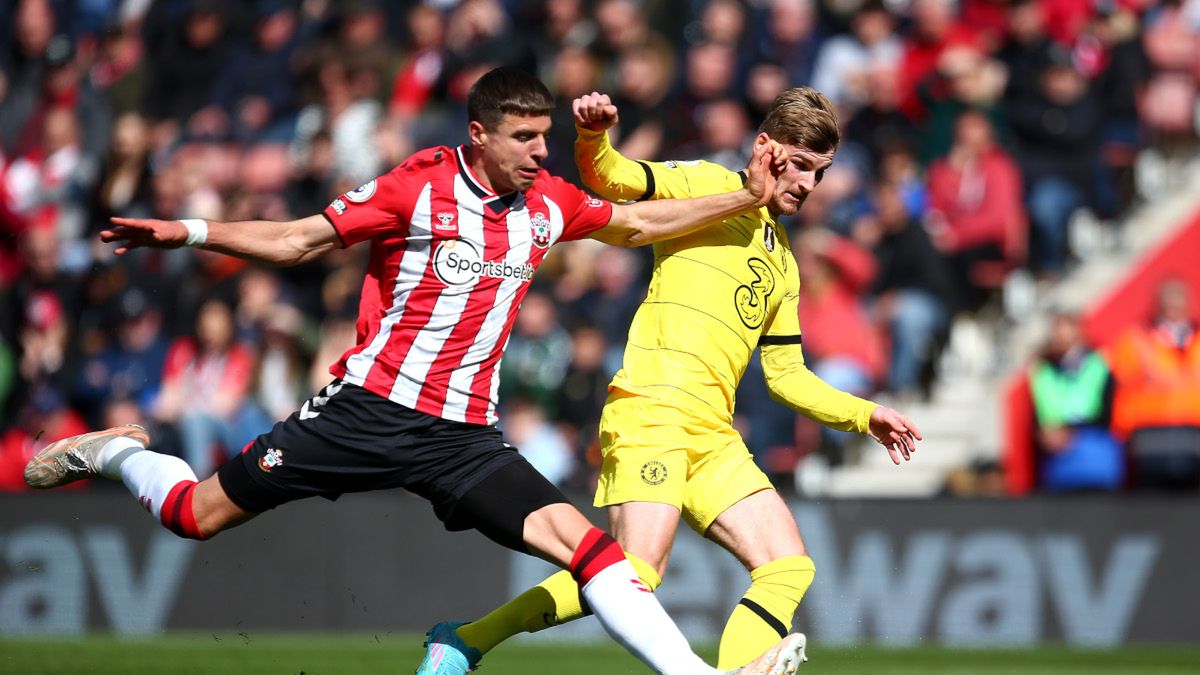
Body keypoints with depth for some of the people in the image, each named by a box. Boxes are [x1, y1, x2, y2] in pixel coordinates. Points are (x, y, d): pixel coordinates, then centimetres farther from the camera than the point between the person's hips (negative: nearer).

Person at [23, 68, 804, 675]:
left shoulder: (549, 204, 5)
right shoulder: (419, 186, -9)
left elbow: (641, 221, 22)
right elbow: (299, 240, -3)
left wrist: (746, 199, 16)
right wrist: (189, 232, -12)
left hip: (464, 433, 3)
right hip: (370, 403, -3)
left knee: (579, 538, -16)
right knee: (200, 515, 2)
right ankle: (118, 454, 33)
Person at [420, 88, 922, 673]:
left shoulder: (782, 267, 26)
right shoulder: (710, 186, 5)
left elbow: (785, 376, 30)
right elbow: (609, 179, -8)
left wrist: (864, 416, 23)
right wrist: (591, 136, -29)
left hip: (713, 436, 8)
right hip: (652, 410, -8)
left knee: (789, 566, -4)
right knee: (637, 574, -19)